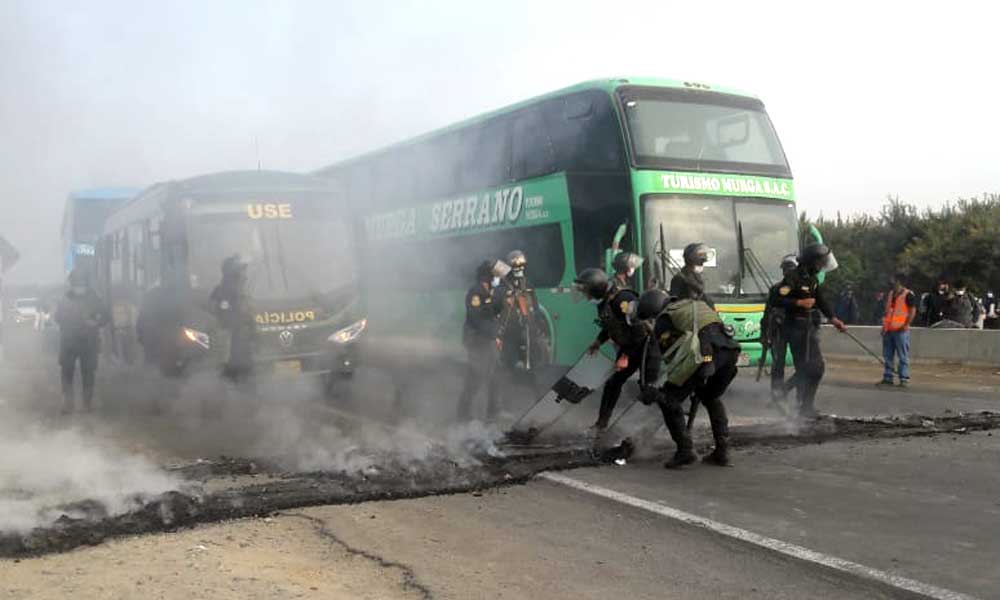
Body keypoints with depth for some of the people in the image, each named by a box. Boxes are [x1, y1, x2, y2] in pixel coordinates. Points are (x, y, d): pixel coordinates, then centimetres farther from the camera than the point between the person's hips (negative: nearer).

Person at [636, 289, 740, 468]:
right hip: (730, 348, 7)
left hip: (702, 354, -7)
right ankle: (722, 451, 25)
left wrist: (648, 388, 7)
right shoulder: (697, 305, 37)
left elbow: (654, 354, 7)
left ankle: (685, 449, 3)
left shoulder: (663, 320, 17)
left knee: (668, 400, 8)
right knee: (712, 398, 30)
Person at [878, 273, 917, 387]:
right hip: (888, 330, 8)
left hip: (901, 330, -8)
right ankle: (887, 377, 16)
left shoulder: (908, 295, -6)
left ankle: (904, 379, -2)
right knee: (887, 355, 10)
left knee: (903, 356, -4)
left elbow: (912, 311, -10)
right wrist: (884, 326, 15)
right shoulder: (890, 294, 17)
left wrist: (906, 325, -17)